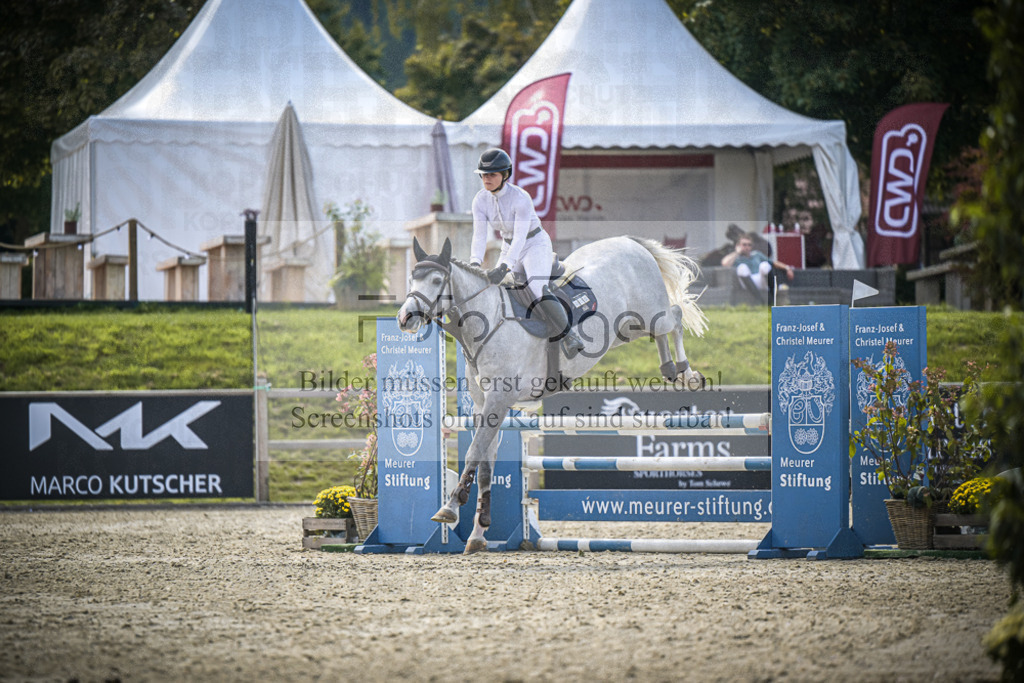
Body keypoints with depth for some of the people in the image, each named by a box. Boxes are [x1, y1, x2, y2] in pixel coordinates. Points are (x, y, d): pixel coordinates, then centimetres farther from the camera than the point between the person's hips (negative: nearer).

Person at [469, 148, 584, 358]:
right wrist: (474, 263, -33)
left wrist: (504, 267, -44)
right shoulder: (481, 200, -10)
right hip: (509, 248, 6)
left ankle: (568, 335, -18)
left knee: (538, 289, -27)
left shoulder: (521, 198, -27)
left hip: (536, 244, -6)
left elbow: (520, 237, -33)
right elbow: (479, 235, -15)